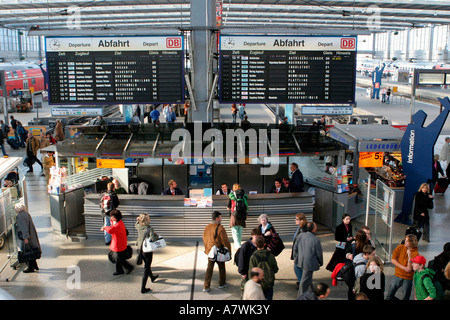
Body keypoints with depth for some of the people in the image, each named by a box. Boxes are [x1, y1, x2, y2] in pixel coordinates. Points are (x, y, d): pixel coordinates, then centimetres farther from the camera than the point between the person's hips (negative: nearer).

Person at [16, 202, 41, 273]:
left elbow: (24, 227, -21)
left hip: (26, 238, -9)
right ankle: (35, 265, 26)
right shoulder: (27, 214, 12)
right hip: (32, 236, 9)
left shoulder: (20, 216, -15)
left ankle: (30, 267, 5)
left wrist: (25, 237, -23)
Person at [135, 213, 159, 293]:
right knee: (146, 269, 5)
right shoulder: (149, 229, -24)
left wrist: (138, 220, 4)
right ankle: (143, 288, 10)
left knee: (147, 265, 30)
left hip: (140, 249, 7)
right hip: (147, 250, -7)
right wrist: (156, 236, -12)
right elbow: (153, 238, -32)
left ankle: (152, 277, 56)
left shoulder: (139, 227, -4)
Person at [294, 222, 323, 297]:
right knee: (305, 281, 5)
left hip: (301, 261, 7)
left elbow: (295, 248, 5)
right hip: (310, 263, -7)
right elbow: (319, 253, -11)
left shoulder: (300, 236, -4)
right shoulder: (316, 240, -21)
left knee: (308, 278, 29)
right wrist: (321, 263, 7)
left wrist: (295, 258, 19)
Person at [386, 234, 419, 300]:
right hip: (397, 276, 3)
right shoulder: (400, 247, -3)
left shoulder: (415, 253, -11)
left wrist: (409, 256, -27)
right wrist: (403, 267, -14)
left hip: (407, 279, -3)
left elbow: (409, 269, -17)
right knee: (389, 296, 7)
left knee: (405, 298, 8)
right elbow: (393, 260, -3)